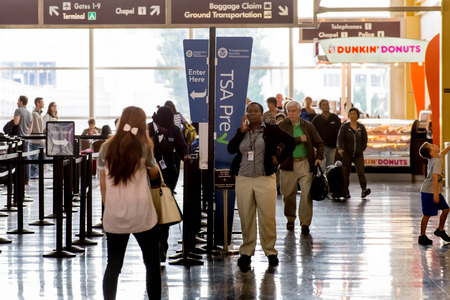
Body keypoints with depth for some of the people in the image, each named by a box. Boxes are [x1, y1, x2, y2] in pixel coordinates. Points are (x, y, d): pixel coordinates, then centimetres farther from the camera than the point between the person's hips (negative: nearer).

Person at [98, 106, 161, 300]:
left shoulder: (106, 148, 3)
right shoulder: (143, 147, -4)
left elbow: (102, 184, 6)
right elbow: (154, 174, 12)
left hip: (114, 216, 3)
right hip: (141, 215, -2)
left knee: (113, 266, 10)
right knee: (152, 264, 10)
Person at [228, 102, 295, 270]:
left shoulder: (271, 130, 3)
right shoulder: (241, 131, 12)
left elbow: (290, 142, 6)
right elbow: (231, 149, -1)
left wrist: (279, 158, 1)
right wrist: (242, 131, -6)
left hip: (265, 180, -3)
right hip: (243, 180, 3)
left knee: (267, 217, -3)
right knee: (246, 218, 4)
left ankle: (270, 251, 9)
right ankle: (246, 252, 14)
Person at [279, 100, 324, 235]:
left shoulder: (308, 126, 9)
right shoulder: (282, 126, 1)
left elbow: (319, 143, 14)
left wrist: (319, 157, -1)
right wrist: (300, 139, -12)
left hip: (305, 164, 1)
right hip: (288, 164, -1)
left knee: (307, 193, -7)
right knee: (288, 194, 9)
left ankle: (305, 223, -1)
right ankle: (290, 219, 29)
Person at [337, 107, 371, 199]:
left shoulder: (361, 127, 7)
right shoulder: (344, 126, 0)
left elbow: (365, 140, 13)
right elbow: (340, 138, -8)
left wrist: (361, 149, 1)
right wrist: (340, 148, -24)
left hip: (358, 155, 1)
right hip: (347, 154, -1)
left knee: (361, 171, -15)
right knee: (345, 173, 2)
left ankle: (364, 190, -21)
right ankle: (345, 192, 12)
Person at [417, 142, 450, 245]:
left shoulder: (437, 157, 5)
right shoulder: (436, 162, -22)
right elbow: (435, 177, -32)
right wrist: (435, 193, -37)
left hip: (435, 191, 9)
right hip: (429, 192, -9)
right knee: (427, 214, -3)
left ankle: (440, 230, 26)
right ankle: (422, 237, 5)